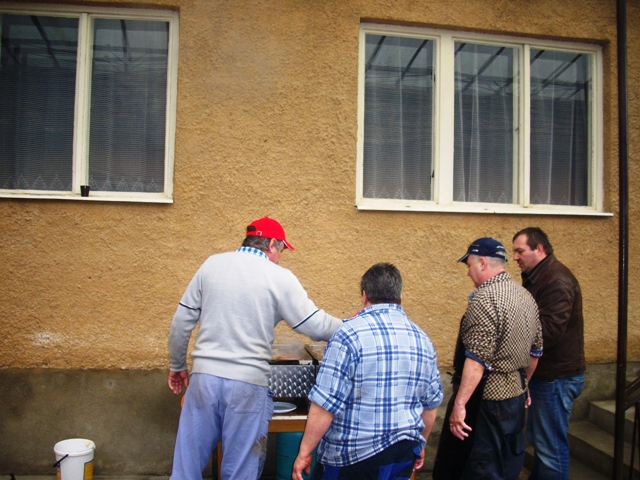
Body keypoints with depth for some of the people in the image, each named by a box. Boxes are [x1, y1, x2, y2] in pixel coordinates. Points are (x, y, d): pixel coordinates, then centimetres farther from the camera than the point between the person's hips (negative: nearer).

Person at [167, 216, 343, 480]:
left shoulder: (212, 264, 5)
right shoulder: (279, 277, -5)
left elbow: (181, 321, 8)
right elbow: (316, 325, -5)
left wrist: (177, 366, 20)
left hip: (204, 377, 3)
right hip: (247, 384, -3)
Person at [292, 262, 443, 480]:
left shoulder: (350, 333, -15)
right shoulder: (423, 339, 3)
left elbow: (326, 403, -18)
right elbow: (431, 403, 11)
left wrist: (304, 452, -8)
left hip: (355, 455, -5)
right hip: (404, 454, 5)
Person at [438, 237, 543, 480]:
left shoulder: (485, 299, -19)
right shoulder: (526, 296, 7)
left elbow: (477, 360, -25)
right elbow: (535, 352, 15)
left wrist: (459, 404, -23)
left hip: (488, 399, -9)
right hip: (516, 396, 9)